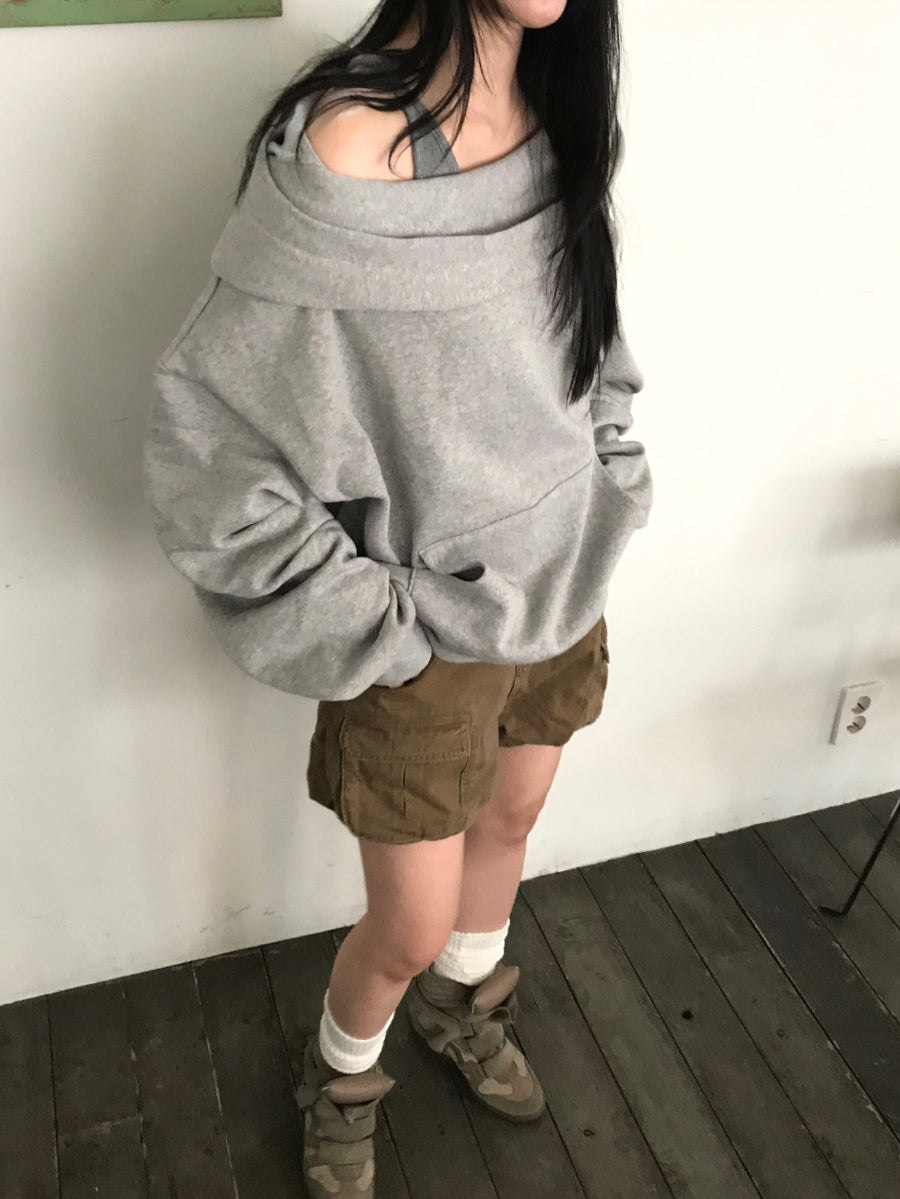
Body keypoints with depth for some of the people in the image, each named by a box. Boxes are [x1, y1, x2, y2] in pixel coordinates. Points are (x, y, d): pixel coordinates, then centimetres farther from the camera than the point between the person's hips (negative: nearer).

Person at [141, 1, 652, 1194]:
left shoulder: (558, 113, -4)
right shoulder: (352, 144, -26)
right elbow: (208, 433, -23)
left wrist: (610, 493, 7)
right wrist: (363, 618, -17)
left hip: (561, 584, 7)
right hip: (429, 625, -6)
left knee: (511, 819, 27)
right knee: (411, 929, 11)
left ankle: (459, 1007, 57)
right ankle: (339, 1083, 46)